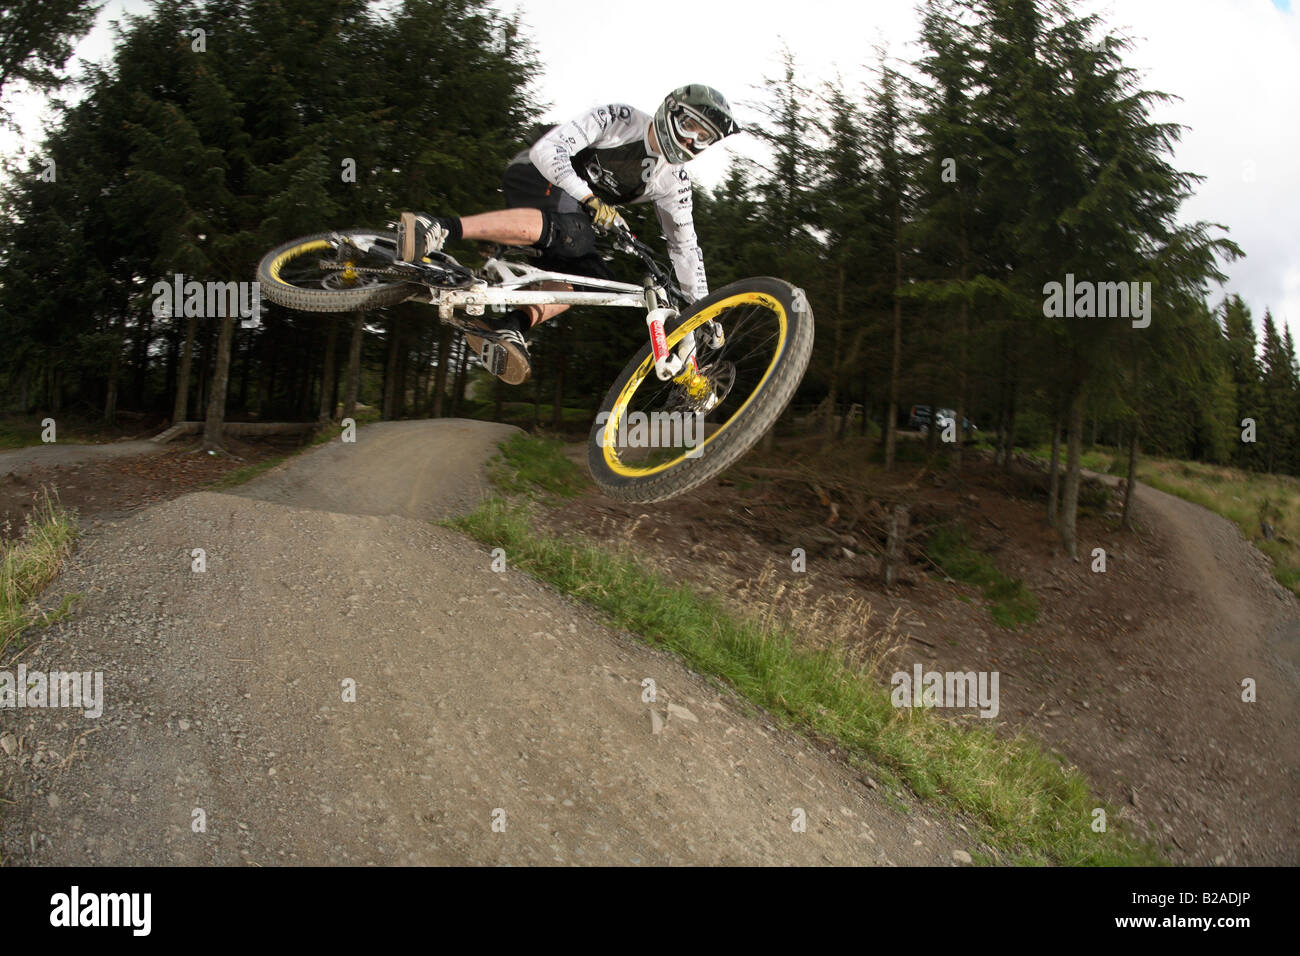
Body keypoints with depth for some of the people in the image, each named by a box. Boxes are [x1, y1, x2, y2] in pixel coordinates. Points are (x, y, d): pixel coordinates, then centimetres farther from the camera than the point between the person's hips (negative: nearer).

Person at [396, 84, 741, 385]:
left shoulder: (673, 181, 0)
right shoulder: (620, 118, -15)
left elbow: (684, 244, 4)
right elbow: (547, 149, -21)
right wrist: (589, 198, -32)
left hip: (575, 212, 7)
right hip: (534, 175, -7)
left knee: (592, 278, -19)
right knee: (567, 230, -40)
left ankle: (510, 326, -29)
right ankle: (441, 229, -46)